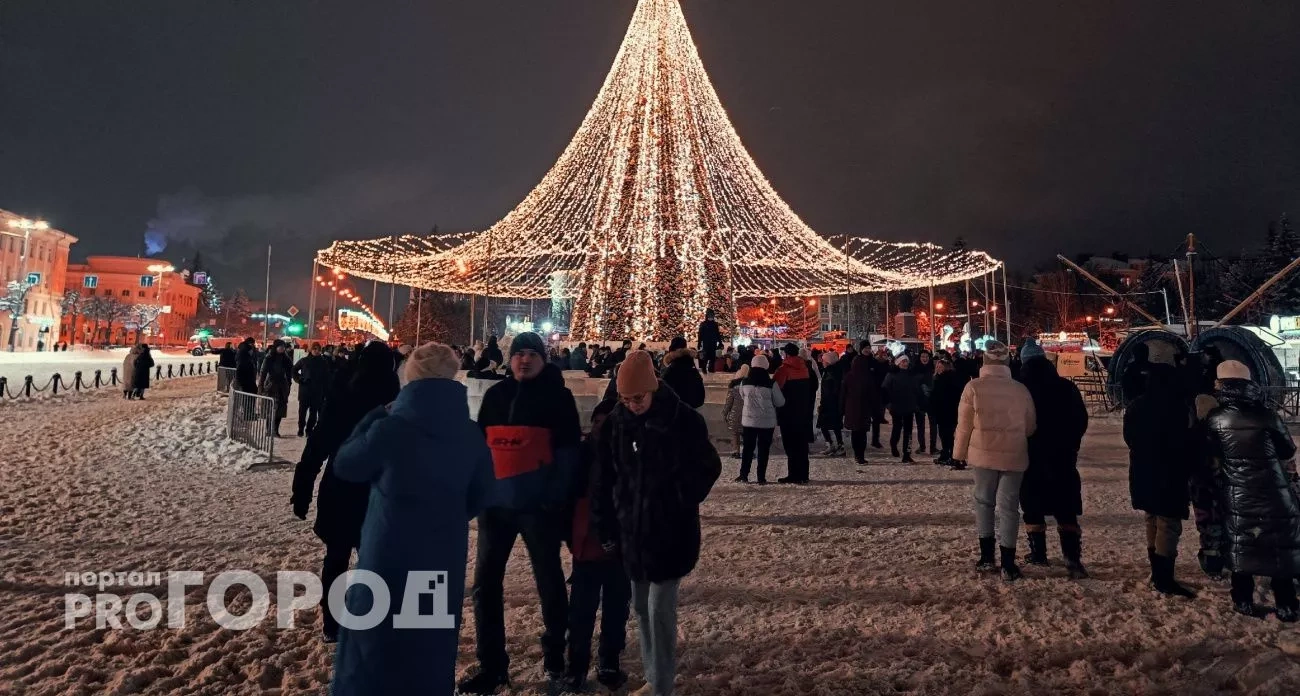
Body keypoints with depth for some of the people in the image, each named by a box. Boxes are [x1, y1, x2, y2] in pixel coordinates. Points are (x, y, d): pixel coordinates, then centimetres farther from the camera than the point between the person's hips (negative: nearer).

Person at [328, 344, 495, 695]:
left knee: (372, 640, 16)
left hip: (389, 554, -3)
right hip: (445, 558, 4)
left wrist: (376, 416, 3)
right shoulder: (472, 436, -5)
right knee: (433, 644, 19)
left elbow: (344, 465, -1)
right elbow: (480, 497, 6)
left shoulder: (389, 430, -18)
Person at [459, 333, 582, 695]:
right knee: (486, 584, 7)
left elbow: (568, 451, -9)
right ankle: (492, 665, 20)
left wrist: (558, 499, -16)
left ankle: (554, 658, 28)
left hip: (539, 505, -4)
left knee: (549, 582, 9)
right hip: (496, 502, 5)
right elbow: (480, 445, 14)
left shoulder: (557, 396, -4)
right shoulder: (496, 395, 8)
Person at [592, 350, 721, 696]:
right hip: (631, 530, 5)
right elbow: (603, 478, 3)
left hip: (670, 532, -5)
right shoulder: (617, 422, -2)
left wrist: (679, 508, -7)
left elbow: (707, 469, -4)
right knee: (641, 607, 15)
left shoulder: (684, 421, -13)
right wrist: (606, 525, 2)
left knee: (660, 610, -4)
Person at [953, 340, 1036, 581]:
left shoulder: (974, 387, -9)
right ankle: (1008, 565, 7)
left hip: (984, 452, -1)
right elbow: (1030, 427, 6)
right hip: (1014, 454, 1)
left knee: (984, 501, 16)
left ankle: (987, 556, 17)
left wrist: (960, 452, 7)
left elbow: (964, 424, -6)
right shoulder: (1021, 389, -3)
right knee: (1009, 506, 6)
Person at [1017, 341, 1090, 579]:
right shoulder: (1067, 387, -1)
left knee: (1033, 508, 10)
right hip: (1063, 458, 2)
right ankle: (1073, 558, -5)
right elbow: (1081, 420, 6)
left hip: (1030, 457, -2)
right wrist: (1070, 445, 18)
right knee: (1066, 511, 4)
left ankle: (1038, 553, 14)